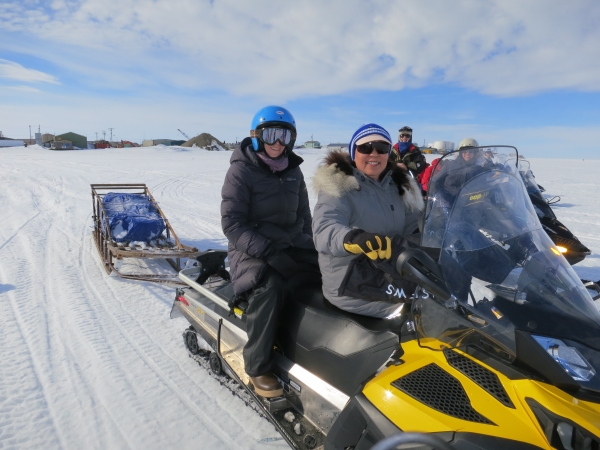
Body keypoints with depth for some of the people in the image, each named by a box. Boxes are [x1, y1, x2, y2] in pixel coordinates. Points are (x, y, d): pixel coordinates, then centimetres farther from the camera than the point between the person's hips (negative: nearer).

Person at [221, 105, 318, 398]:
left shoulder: (293, 171, 12)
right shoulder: (241, 170, -5)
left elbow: (303, 215, 19)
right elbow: (231, 223, -13)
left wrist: (310, 249, 3)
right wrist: (268, 252, -23)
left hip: (292, 245, 6)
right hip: (252, 249, -5)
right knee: (269, 287, -34)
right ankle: (258, 368, -17)